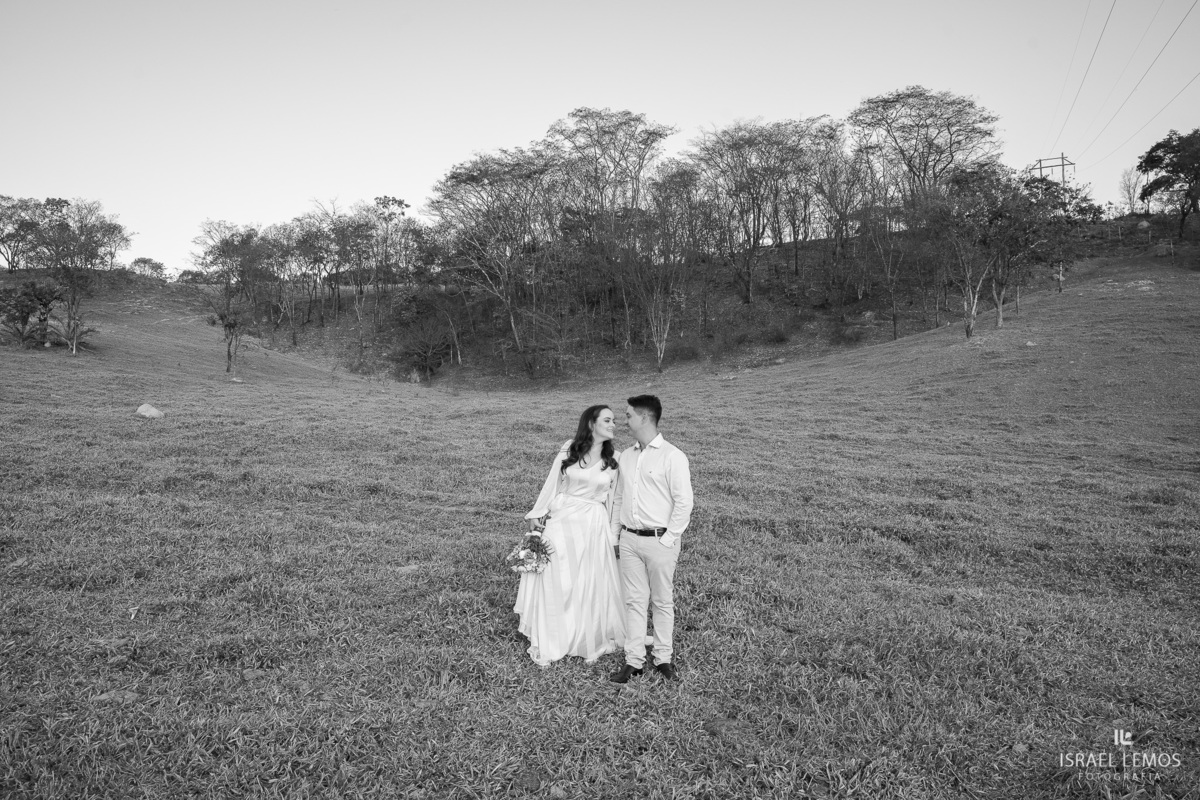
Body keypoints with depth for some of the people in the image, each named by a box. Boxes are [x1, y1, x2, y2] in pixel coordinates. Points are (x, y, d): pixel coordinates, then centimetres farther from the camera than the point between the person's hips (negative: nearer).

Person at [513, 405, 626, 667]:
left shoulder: (614, 460, 2)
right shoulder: (569, 449, -3)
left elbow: (612, 499, 6)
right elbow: (552, 484, 2)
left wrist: (614, 533, 5)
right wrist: (537, 515, 1)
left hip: (592, 526, 1)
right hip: (561, 520, -1)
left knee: (591, 585, 7)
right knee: (555, 584, 5)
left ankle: (590, 639, 28)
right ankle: (548, 644, 21)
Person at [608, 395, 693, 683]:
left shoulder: (672, 456, -10)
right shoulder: (625, 456, 9)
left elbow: (684, 503, -12)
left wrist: (668, 539, -13)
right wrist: (613, 535, 12)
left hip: (660, 541, -5)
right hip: (629, 540, 5)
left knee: (662, 602, 9)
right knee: (634, 601, 9)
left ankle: (664, 658, 23)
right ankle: (634, 660, 18)